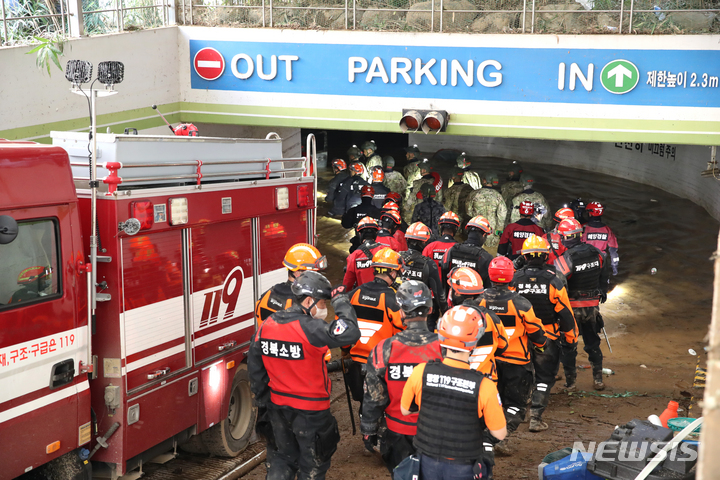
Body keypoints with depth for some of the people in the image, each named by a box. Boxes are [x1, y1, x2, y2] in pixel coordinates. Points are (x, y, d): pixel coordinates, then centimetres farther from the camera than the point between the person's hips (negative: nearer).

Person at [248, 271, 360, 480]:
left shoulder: (266, 325, -3)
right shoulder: (310, 329, -25)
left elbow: (255, 367, 4)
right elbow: (350, 333, -33)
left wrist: (262, 400, 15)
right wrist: (340, 301, -18)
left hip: (278, 408, 6)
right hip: (310, 411, -6)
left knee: (281, 458, 22)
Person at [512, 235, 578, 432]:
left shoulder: (515, 280, -6)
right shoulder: (553, 281, -11)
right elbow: (565, 313, -7)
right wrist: (572, 338, 5)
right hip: (547, 338, -2)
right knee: (544, 377, 7)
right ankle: (536, 416, -1)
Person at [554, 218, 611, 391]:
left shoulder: (565, 259, -22)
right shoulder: (596, 253, -3)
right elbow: (605, 274, 13)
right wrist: (602, 292, 28)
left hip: (571, 307, -5)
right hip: (592, 305, 5)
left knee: (569, 345, 8)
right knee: (593, 343, 18)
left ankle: (570, 382, 14)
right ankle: (598, 380, 23)